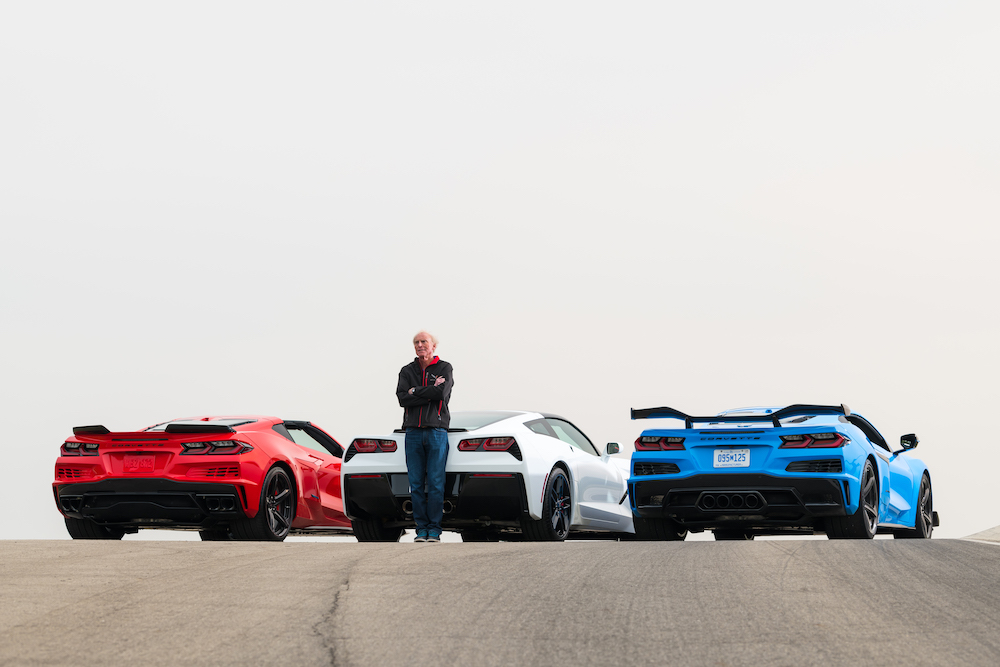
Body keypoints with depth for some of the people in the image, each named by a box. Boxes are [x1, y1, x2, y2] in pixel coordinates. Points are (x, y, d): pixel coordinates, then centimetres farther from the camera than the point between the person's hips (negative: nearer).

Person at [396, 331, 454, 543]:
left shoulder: (444, 368, 6)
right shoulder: (407, 371, 13)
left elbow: (442, 392, -12)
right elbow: (402, 398, -2)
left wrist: (416, 392, -4)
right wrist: (430, 392, -8)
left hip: (436, 431, -3)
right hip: (413, 432, 3)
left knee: (435, 483, -6)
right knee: (416, 483, 0)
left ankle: (434, 529, -1)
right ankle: (421, 529, 6)